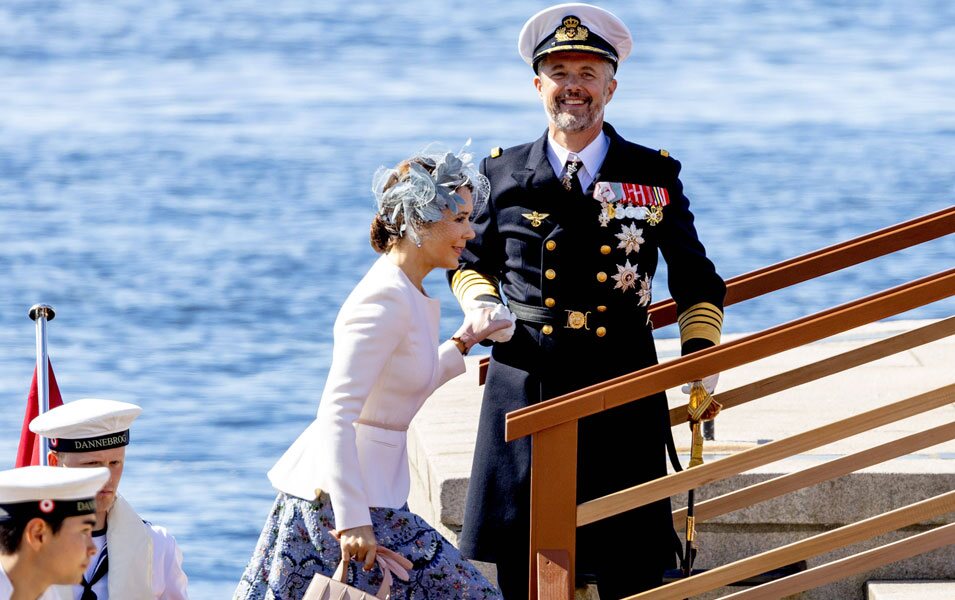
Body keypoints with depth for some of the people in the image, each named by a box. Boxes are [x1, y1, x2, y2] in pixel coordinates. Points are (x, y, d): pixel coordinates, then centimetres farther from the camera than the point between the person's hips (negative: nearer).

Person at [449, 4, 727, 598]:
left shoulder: (655, 176, 5)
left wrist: (699, 359, -2)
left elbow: (697, 285, 12)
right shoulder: (505, 175, 7)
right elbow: (471, 263, 23)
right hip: (524, 389, 1)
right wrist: (481, 307, 2)